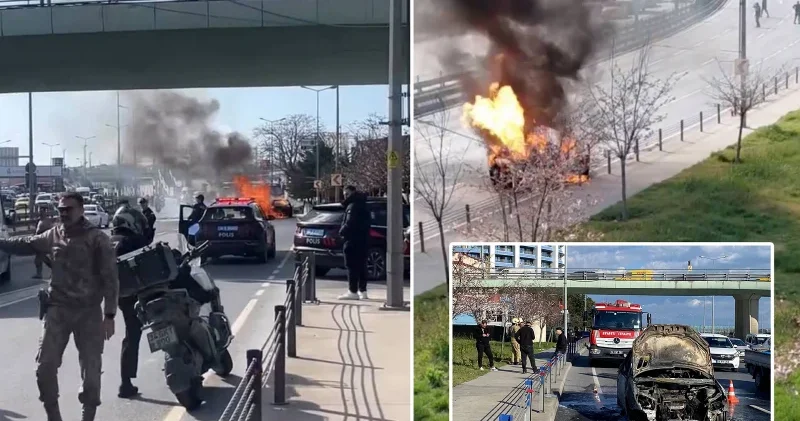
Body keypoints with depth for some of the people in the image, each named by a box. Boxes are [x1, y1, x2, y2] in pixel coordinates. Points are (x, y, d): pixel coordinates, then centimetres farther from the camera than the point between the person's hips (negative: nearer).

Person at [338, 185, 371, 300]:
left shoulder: (353, 206, -12)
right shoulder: (362, 205, 18)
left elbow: (350, 223, -22)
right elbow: (368, 222, 21)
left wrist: (342, 232, -6)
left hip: (353, 240, -10)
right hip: (363, 239, 10)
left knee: (352, 266, -8)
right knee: (361, 266, 13)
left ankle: (353, 292, -10)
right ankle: (362, 291, 16)